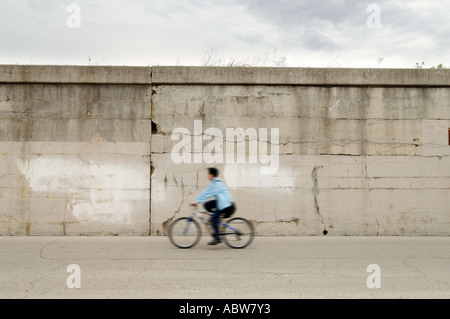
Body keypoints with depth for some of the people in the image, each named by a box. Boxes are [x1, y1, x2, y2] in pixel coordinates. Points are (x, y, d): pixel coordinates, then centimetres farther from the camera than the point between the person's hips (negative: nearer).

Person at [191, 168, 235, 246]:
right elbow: (206, 192, 15)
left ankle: (217, 238, -10)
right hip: (221, 202, 10)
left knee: (214, 218, -14)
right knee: (207, 205, 2)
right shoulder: (215, 183, 14)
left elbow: (208, 194, -22)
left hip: (225, 203, -10)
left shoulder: (216, 184, -16)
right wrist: (197, 200, 12)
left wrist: (196, 201, -22)